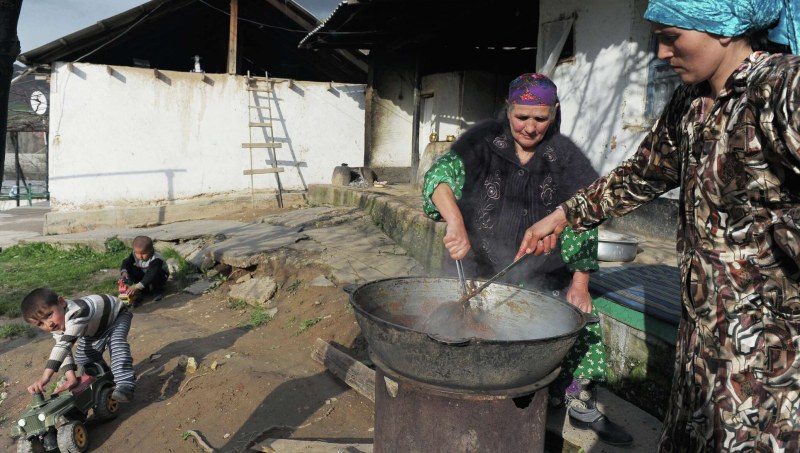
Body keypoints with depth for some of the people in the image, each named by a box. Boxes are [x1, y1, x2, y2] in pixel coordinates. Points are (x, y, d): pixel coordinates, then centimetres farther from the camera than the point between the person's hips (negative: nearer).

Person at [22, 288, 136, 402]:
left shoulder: (77, 312, -46)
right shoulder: (56, 328, -18)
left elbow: (65, 344, -52)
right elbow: (65, 351, -25)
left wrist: (45, 377, -58)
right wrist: (71, 378, -40)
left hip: (117, 316, -8)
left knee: (116, 342, -33)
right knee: (82, 357, 1)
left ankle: (124, 385, -34)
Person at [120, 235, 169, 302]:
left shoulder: (156, 259, -37)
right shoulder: (135, 255, -18)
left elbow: (150, 275, -46)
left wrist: (137, 286, -55)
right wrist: (124, 271, -46)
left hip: (160, 276, -5)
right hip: (143, 275, 5)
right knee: (130, 269, -20)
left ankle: (157, 291, -9)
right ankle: (144, 289, -8)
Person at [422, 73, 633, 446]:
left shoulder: (565, 157, 0)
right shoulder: (482, 142, -3)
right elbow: (442, 174, -17)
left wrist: (579, 284, -6)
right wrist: (456, 221, -37)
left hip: (544, 281, 2)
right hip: (481, 272, -1)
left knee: (582, 319, -9)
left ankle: (580, 403, 12)